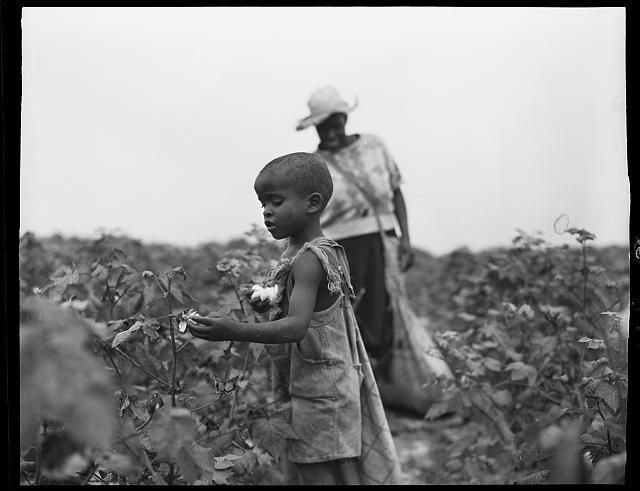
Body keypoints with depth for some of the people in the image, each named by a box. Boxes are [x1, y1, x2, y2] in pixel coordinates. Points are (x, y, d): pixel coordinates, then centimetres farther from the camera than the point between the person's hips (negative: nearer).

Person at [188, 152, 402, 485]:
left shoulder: (310, 259, -21)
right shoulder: (297, 251, 10)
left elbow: (296, 327, -32)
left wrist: (235, 331, -42)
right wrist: (268, 304, 2)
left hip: (319, 393, -10)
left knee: (319, 475, -4)